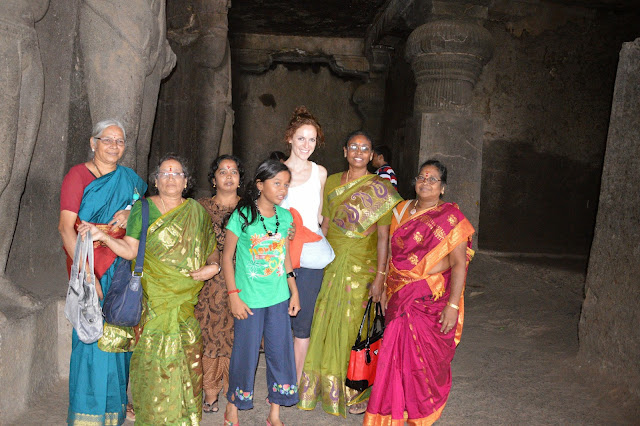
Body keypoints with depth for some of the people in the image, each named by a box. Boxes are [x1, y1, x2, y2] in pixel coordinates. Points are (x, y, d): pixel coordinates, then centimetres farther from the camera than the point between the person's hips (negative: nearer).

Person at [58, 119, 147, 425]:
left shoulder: (129, 178, 10)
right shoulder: (78, 175, -6)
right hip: (90, 265, -5)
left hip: (122, 265, 5)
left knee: (118, 333, 10)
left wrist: (130, 214, -4)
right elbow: (66, 227, -14)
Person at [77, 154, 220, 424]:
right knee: (153, 356, -1)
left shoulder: (196, 211, 8)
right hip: (152, 299, -2)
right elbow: (130, 250, -7)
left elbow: (212, 250, 14)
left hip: (185, 298, 2)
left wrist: (213, 266, -7)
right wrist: (102, 237, -22)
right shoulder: (142, 208, 2)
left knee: (187, 357, 4)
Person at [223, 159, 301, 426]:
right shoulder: (242, 215, -9)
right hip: (249, 299, -4)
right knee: (245, 352, 5)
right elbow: (227, 256, -5)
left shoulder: (285, 216, 4)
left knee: (280, 352, 9)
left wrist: (294, 291, 11)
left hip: (279, 298, 4)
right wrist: (234, 296, -10)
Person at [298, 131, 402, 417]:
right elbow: (325, 224, 11)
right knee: (327, 323, 8)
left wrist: (380, 276, -12)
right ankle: (325, 384, 25)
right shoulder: (332, 182, 7)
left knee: (354, 326, 3)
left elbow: (383, 236, -8)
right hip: (332, 263, 4)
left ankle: (355, 391, 20)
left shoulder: (380, 189, -5)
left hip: (362, 266, -4)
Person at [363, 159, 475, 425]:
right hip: (399, 297, 4)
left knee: (426, 358, 5)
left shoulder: (451, 218, -9)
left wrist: (453, 306, -19)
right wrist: (385, 288, 11)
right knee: (398, 353, 10)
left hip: (432, 301, -4)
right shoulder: (402, 210, 7)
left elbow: (459, 264, -13)